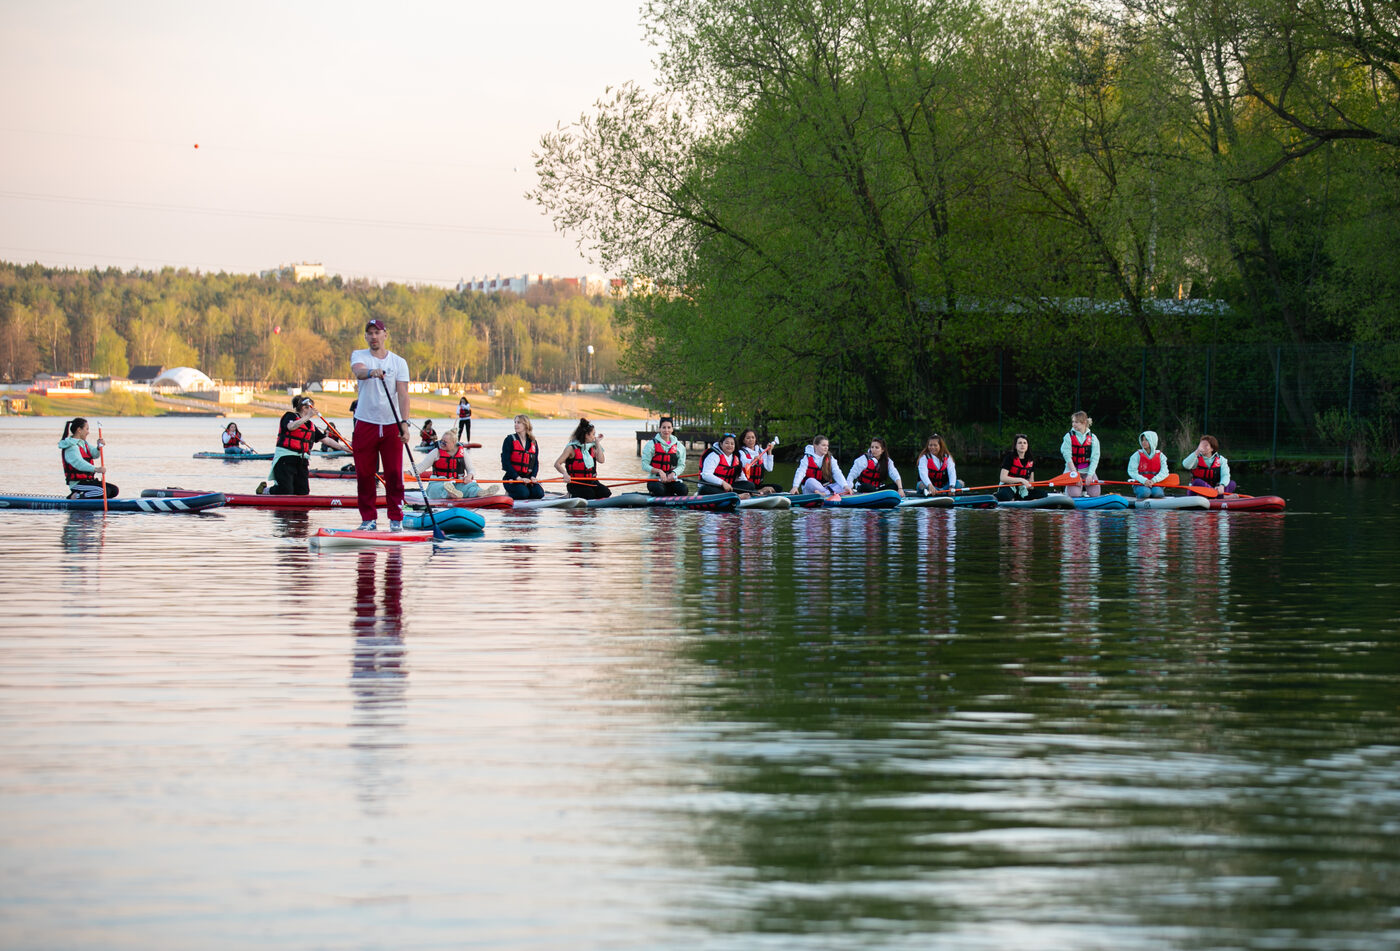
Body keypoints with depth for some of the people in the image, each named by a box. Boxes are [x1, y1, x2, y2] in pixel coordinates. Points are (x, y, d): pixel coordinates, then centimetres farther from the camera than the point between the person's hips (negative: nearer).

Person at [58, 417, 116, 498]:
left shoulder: (83, 443, 14)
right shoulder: (71, 447, -18)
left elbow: (94, 455, 10)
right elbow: (79, 463, -35)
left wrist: (99, 447, -13)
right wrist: (96, 469, -49)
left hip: (87, 481, 10)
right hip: (77, 484, -10)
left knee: (114, 490, 7)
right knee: (104, 491, -27)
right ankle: (75, 497, -13)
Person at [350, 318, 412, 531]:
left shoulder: (398, 362, 5)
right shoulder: (359, 356, 4)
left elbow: (402, 394, -3)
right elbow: (358, 371, -20)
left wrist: (404, 422, -15)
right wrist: (371, 372, -43)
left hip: (391, 425, 0)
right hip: (365, 424, 0)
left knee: (394, 474, -2)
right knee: (364, 474, 1)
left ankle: (396, 518, 5)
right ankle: (368, 519, 10)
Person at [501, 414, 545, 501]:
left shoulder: (533, 443, 10)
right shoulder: (510, 440, -3)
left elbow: (536, 462, 11)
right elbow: (506, 462, -10)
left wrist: (533, 476, -9)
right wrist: (518, 478, -19)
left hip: (527, 477, 4)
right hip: (512, 479, -4)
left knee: (539, 493, -22)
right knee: (523, 493, -30)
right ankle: (509, 494, 2)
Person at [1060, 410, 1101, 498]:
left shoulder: (1092, 438, 1)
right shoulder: (1068, 437, -4)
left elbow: (1094, 459, -4)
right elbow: (1068, 458, -10)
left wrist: (1089, 475, -16)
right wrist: (1076, 475, -18)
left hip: (1088, 470, 2)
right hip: (1072, 470, -2)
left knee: (1094, 494, -14)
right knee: (1075, 494, -22)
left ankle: (1084, 487, 18)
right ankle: (1068, 487, 13)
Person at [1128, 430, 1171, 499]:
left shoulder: (1160, 456, 6)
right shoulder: (1137, 455, 3)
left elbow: (1164, 472, -5)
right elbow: (1132, 471, -6)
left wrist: (1153, 481, -22)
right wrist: (1144, 481, -22)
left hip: (1155, 484, 1)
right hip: (1140, 484, -1)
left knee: (1157, 493, -33)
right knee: (1145, 492, -35)